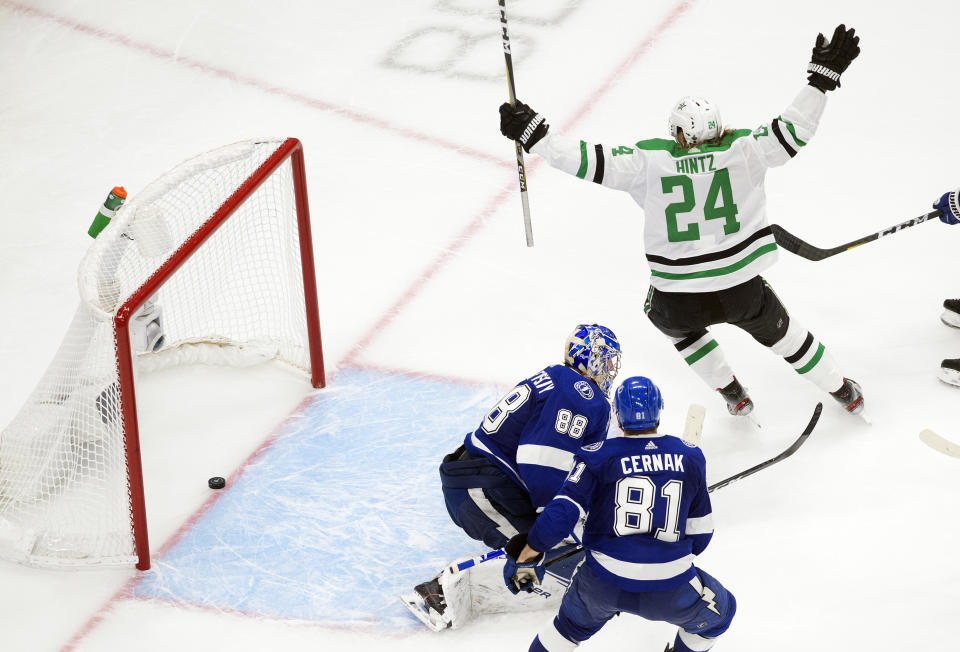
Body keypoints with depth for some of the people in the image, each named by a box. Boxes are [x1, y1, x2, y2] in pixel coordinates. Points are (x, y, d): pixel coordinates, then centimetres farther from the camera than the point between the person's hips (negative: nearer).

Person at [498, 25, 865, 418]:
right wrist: (823, 76, 1)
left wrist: (533, 134, -5)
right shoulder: (742, 150, -10)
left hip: (678, 299, -1)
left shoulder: (649, 162, -13)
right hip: (742, 292, 1)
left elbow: (592, 162, -14)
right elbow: (792, 132, -7)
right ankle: (843, 392, 44)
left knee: (674, 321, 37)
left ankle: (732, 394, 41)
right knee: (778, 330, 30)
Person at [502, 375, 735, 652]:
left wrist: (526, 554, 0)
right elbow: (701, 531, 12)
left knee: (574, 623, 33)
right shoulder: (689, 458, 4)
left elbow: (562, 512, -11)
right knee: (718, 611, 30)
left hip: (604, 583, 1)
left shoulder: (598, 457, -3)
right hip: (669, 590, -1)